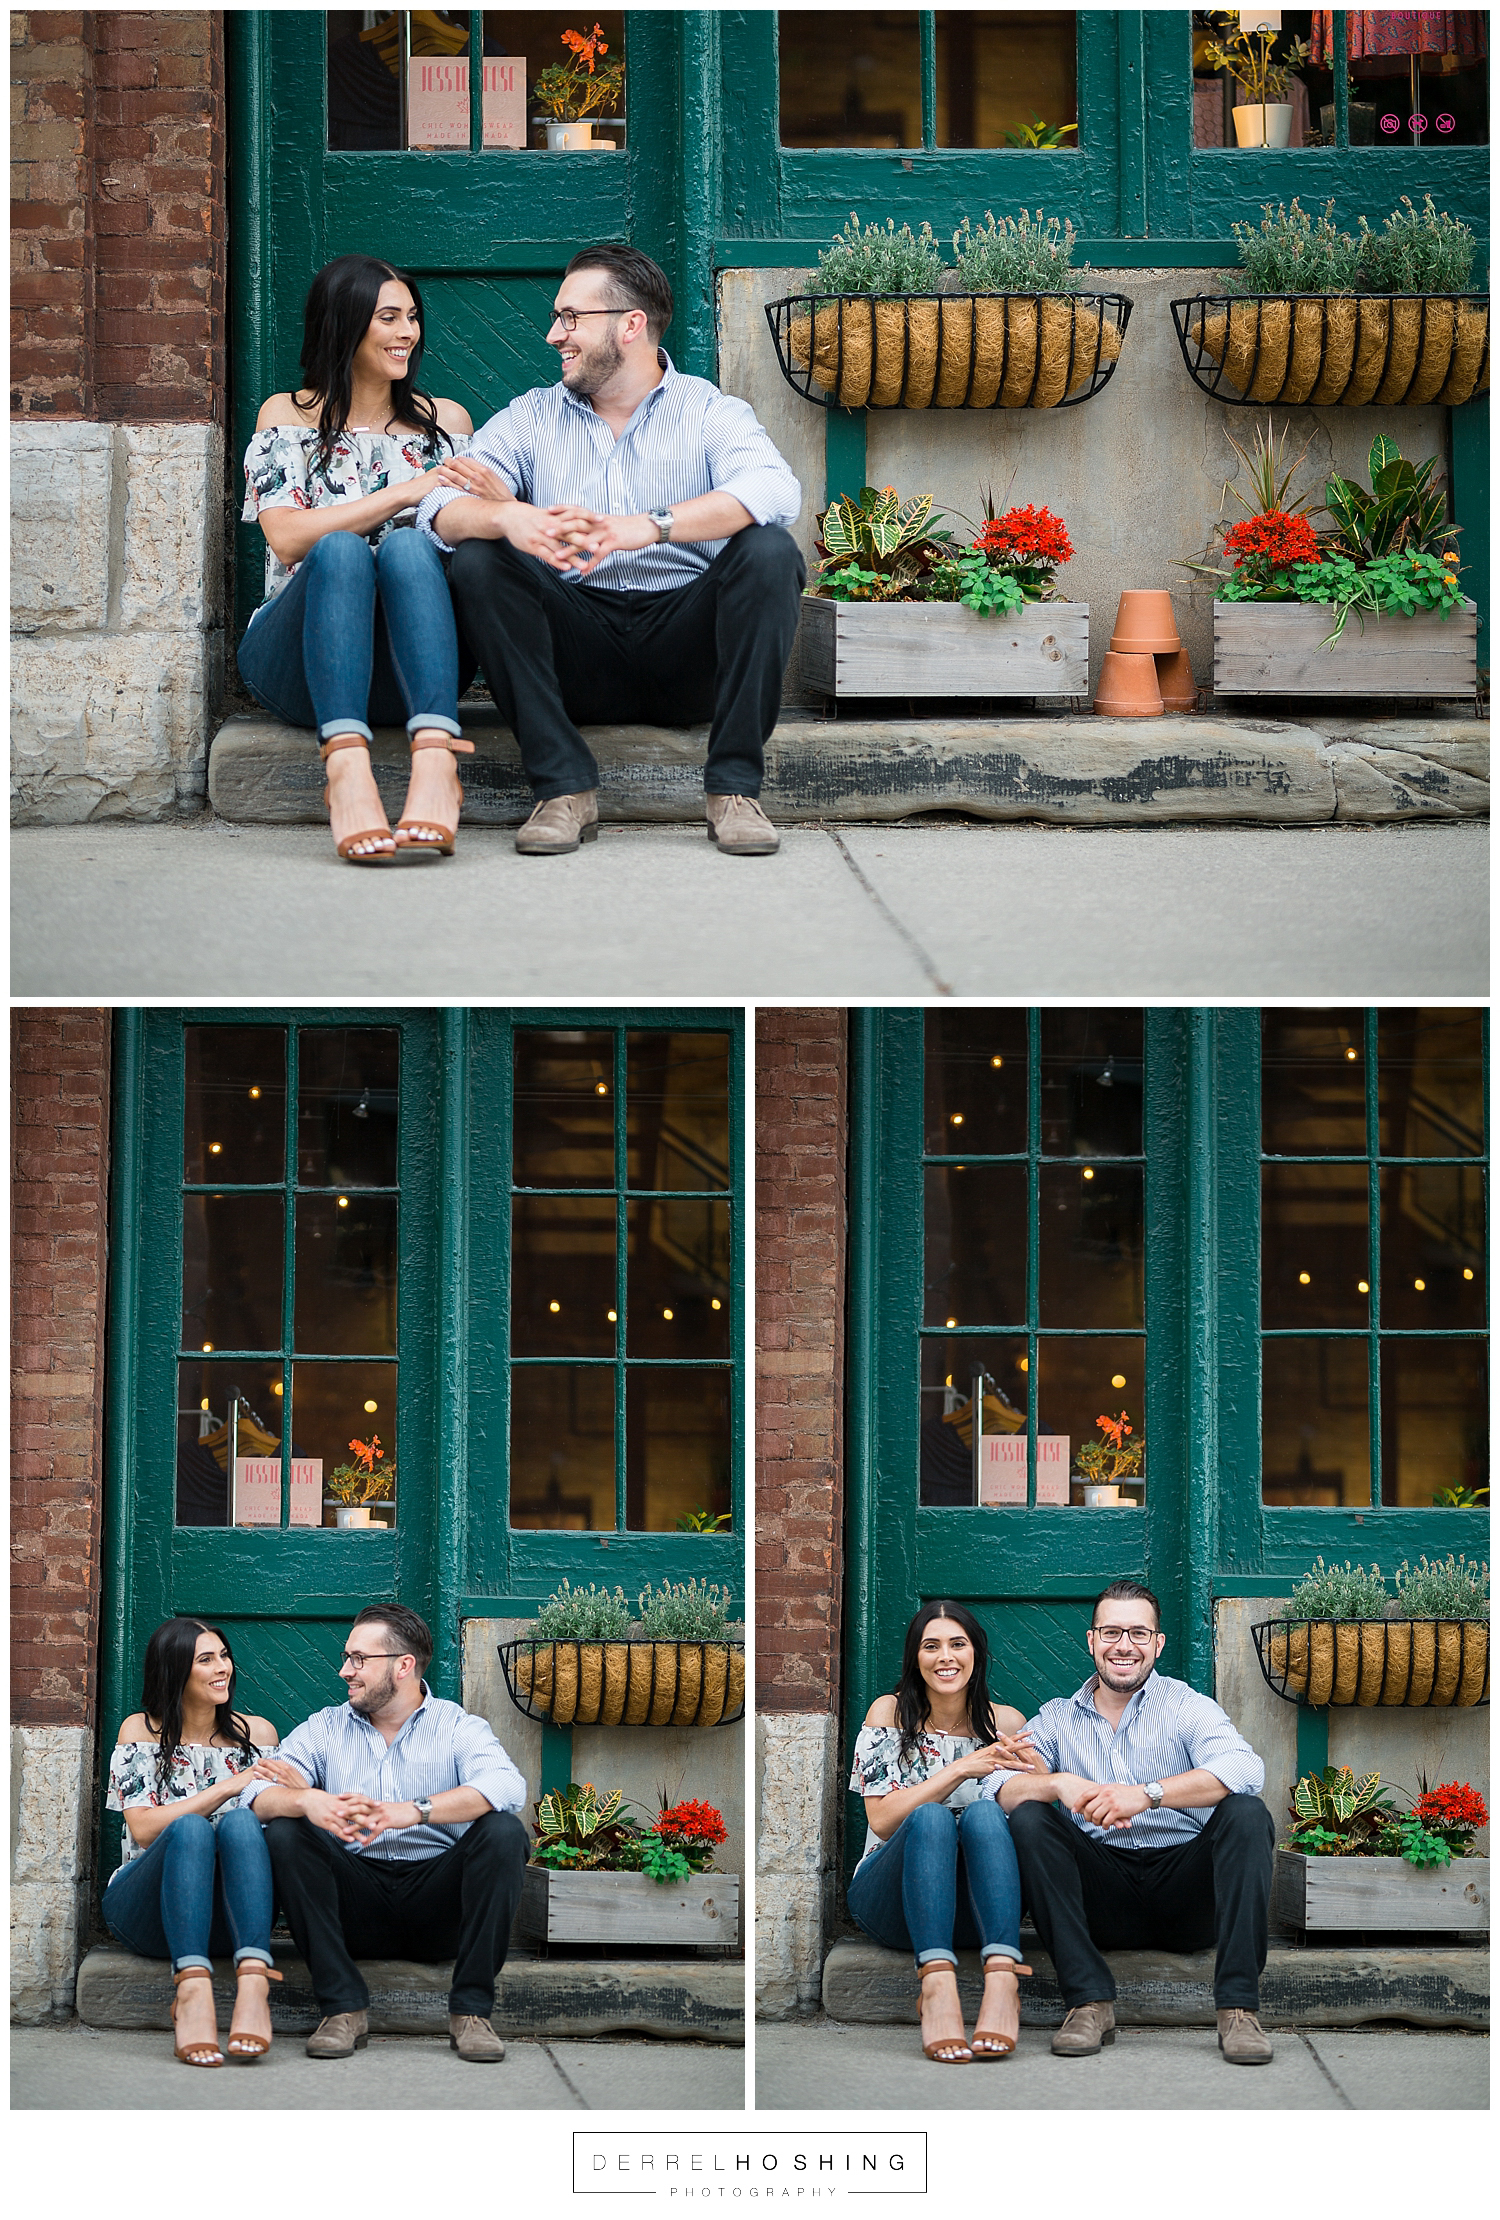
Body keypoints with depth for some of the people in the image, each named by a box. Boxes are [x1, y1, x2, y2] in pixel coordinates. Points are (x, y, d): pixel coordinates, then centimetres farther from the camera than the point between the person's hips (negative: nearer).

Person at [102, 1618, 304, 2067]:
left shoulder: (256, 1732, 15)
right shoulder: (142, 1731, 7)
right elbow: (143, 1828, -6)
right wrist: (229, 1786, -14)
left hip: (227, 1918, 2)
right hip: (146, 1910, -2)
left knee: (240, 1822, -30)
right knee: (190, 1828, -33)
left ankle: (253, 1982, -51)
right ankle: (193, 1989, -53)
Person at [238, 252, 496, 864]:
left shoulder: (447, 421, 19)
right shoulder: (287, 415, 11)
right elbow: (287, 538, -4)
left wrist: (498, 506, -12)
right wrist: (404, 493, -10)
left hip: (408, 672, 1)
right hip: (299, 666, -1)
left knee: (409, 546, -31)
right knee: (341, 547, -33)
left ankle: (435, 762, -54)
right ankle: (347, 768, -55)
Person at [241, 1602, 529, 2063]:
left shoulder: (457, 1727, 3)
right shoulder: (325, 1729, 11)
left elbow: (507, 1787, -20)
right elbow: (257, 1795, -5)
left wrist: (413, 1811, -35)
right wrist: (307, 1800, -30)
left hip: (435, 1904, -2)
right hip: (356, 1902, 2)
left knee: (503, 1831, -25)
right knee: (284, 1832, -21)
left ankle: (470, 2010, -23)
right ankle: (344, 2008, -24)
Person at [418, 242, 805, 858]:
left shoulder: (712, 413, 3)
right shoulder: (533, 417, 12)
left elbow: (776, 493, -20)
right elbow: (439, 509, -4)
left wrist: (649, 526, -36)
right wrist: (506, 516, -29)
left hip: (684, 651, -2)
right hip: (578, 654, 2)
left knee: (769, 552, -26)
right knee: (477, 557, -20)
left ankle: (734, 789, -24)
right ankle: (564, 787, -25)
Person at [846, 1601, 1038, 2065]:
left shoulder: (1006, 1723, 8)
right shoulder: (889, 1713, 4)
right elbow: (881, 1819, -6)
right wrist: (961, 1770, -17)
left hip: (976, 1908, 1)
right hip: (893, 1899, -1)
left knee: (984, 1813, -30)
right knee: (930, 1817, -32)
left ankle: (1003, 1980, -53)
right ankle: (937, 1986, -55)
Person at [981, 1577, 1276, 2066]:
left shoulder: (1187, 1708, 5)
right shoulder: (1058, 1719, 13)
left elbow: (1246, 1770, -17)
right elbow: (996, 1788, -2)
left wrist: (1146, 1794, -30)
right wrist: (1059, 1783, -24)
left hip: (1184, 1895, -2)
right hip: (1103, 1895, 2)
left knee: (1246, 1814, -26)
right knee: (1028, 1818, -20)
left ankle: (1238, 2009, -33)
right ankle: (1090, 2003, -27)